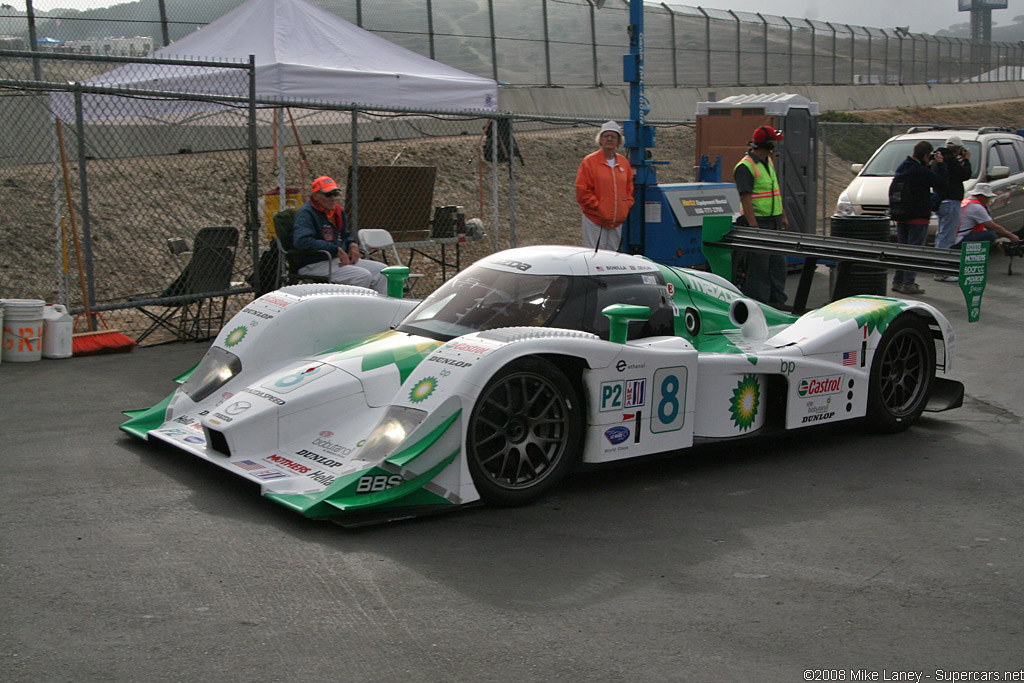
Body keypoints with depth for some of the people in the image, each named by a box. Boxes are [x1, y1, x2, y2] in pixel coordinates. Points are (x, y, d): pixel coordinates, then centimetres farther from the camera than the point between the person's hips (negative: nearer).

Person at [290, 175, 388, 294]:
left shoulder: (337, 210, 15)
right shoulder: (306, 213, -13)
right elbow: (301, 241, -29)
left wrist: (352, 244, 6)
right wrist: (336, 250, -25)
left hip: (341, 260, 9)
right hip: (315, 265, -9)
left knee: (381, 269, -1)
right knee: (363, 275, -26)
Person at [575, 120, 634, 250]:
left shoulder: (623, 162, 11)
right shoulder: (589, 161, -5)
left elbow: (629, 187, 21)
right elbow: (582, 191, -8)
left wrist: (627, 206, 7)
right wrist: (598, 207, -11)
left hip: (617, 221, 5)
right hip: (595, 220, -5)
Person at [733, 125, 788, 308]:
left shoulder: (768, 162, 15)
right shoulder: (745, 166, -14)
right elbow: (745, 197, -21)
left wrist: (783, 216, 19)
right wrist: (753, 225, -26)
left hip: (774, 221, 9)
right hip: (758, 222, -9)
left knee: (778, 263, 11)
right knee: (758, 266, -4)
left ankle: (777, 301, 20)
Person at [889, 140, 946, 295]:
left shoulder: (901, 167, 7)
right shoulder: (922, 171, -17)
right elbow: (942, 185, -9)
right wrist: (940, 165, -3)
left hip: (900, 217, 8)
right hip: (917, 218, -8)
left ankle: (897, 281, 16)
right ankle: (908, 284, -3)